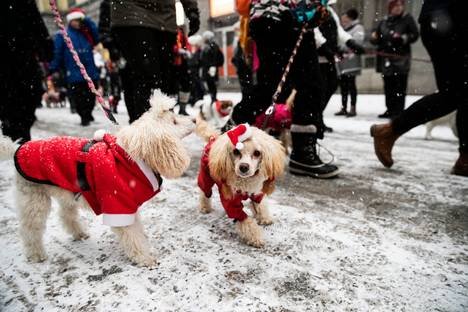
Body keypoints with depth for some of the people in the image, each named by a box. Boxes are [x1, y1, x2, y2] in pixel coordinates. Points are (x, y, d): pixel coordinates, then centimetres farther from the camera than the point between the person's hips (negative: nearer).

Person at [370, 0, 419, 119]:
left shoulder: (407, 19, 2)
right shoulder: (384, 21, 13)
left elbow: (415, 34, -2)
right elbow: (377, 38, 17)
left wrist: (402, 38, -18)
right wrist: (374, 38, -5)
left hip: (401, 59, -4)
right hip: (386, 59, 4)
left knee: (400, 86, -5)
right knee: (388, 85, 8)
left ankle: (398, 111, 0)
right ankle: (390, 110, 16)